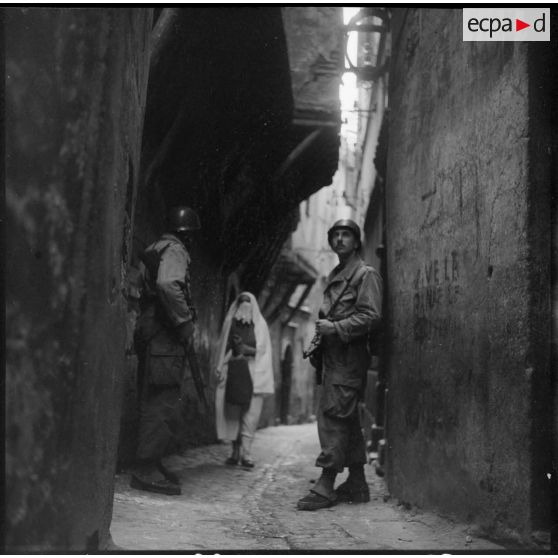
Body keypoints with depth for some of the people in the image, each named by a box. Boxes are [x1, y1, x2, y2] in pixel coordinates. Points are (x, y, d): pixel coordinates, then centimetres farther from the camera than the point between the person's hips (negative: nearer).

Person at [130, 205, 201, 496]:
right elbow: (168, 285, -27)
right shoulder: (174, 250, -8)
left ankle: (150, 465, 19)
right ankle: (146, 470, -10)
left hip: (150, 333, 10)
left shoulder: (155, 250, 21)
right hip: (164, 337, -10)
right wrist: (185, 322, -20)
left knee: (153, 403, 14)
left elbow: (142, 288, 20)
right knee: (164, 406, -9)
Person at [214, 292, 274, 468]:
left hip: (253, 374, -2)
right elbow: (224, 349, 11)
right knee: (233, 414, 2)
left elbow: (262, 351, 1)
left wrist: (245, 348, -14)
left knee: (250, 415, -8)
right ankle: (235, 452, 9)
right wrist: (221, 371, 1)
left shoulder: (259, 325, 7)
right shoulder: (230, 323, 12)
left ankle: (246, 453, -10)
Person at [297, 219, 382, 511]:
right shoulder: (334, 276, 21)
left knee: (334, 416, -13)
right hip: (332, 356, 9)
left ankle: (326, 486, -13)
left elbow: (371, 316, -14)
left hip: (349, 357, -9)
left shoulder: (366, 274, -4)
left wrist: (335, 328, -19)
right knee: (347, 420, 10)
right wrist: (320, 335, 13)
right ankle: (357, 485, 16)